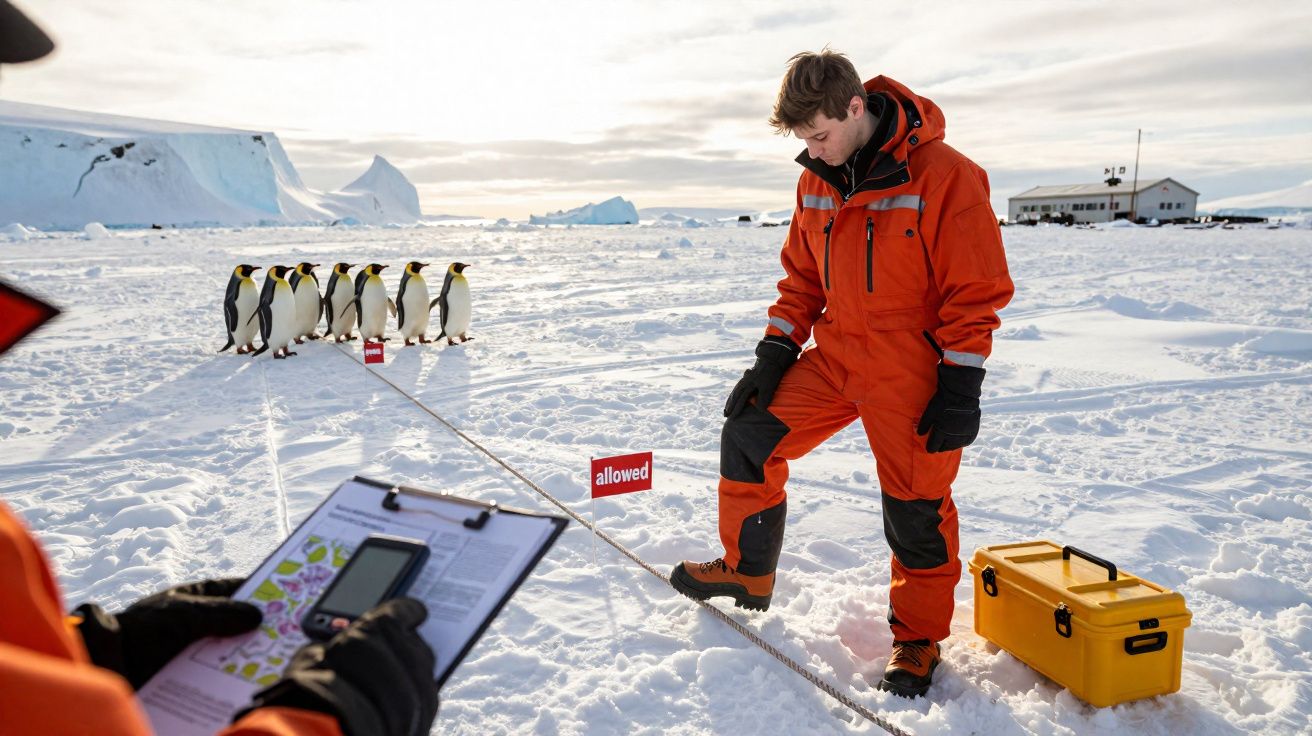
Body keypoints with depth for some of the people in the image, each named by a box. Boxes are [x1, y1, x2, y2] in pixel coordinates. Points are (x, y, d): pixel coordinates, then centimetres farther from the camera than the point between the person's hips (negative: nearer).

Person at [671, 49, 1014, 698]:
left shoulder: (944, 175, -16)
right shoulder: (816, 181, 3)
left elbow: (975, 292, -14)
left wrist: (959, 390, -15)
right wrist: (774, 354, 4)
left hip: (912, 371, -6)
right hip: (834, 355, 6)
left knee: (915, 508, 1)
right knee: (749, 433, 1)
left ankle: (918, 638, 23)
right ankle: (747, 571, 21)